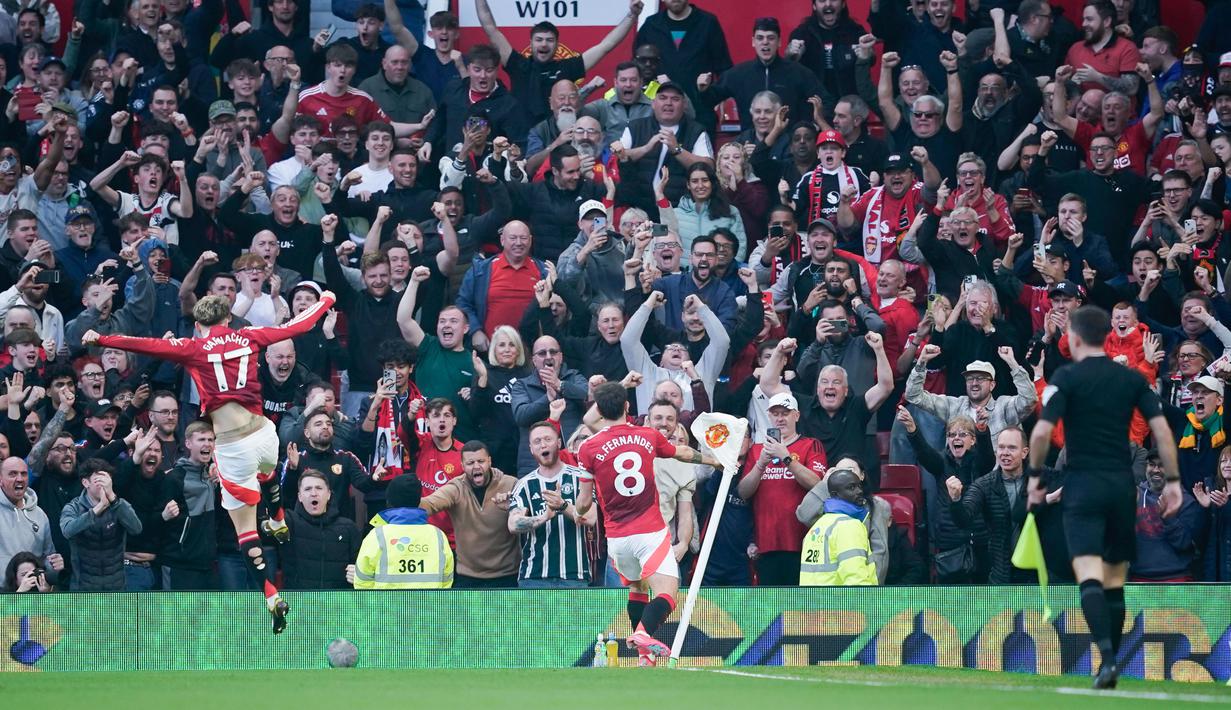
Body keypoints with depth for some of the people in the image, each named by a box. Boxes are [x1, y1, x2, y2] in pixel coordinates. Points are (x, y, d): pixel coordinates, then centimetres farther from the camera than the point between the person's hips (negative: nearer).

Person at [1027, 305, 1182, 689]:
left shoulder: (1067, 377, -3)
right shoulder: (1132, 379, 8)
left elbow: (1043, 431, -11)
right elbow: (1161, 428, 1)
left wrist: (1035, 475, 2)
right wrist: (1173, 480, 4)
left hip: (1082, 485, -4)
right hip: (1122, 484, 4)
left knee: (1090, 575, -12)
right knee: (1115, 580, 13)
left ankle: (1107, 657, -29)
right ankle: (1111, 665, 15)